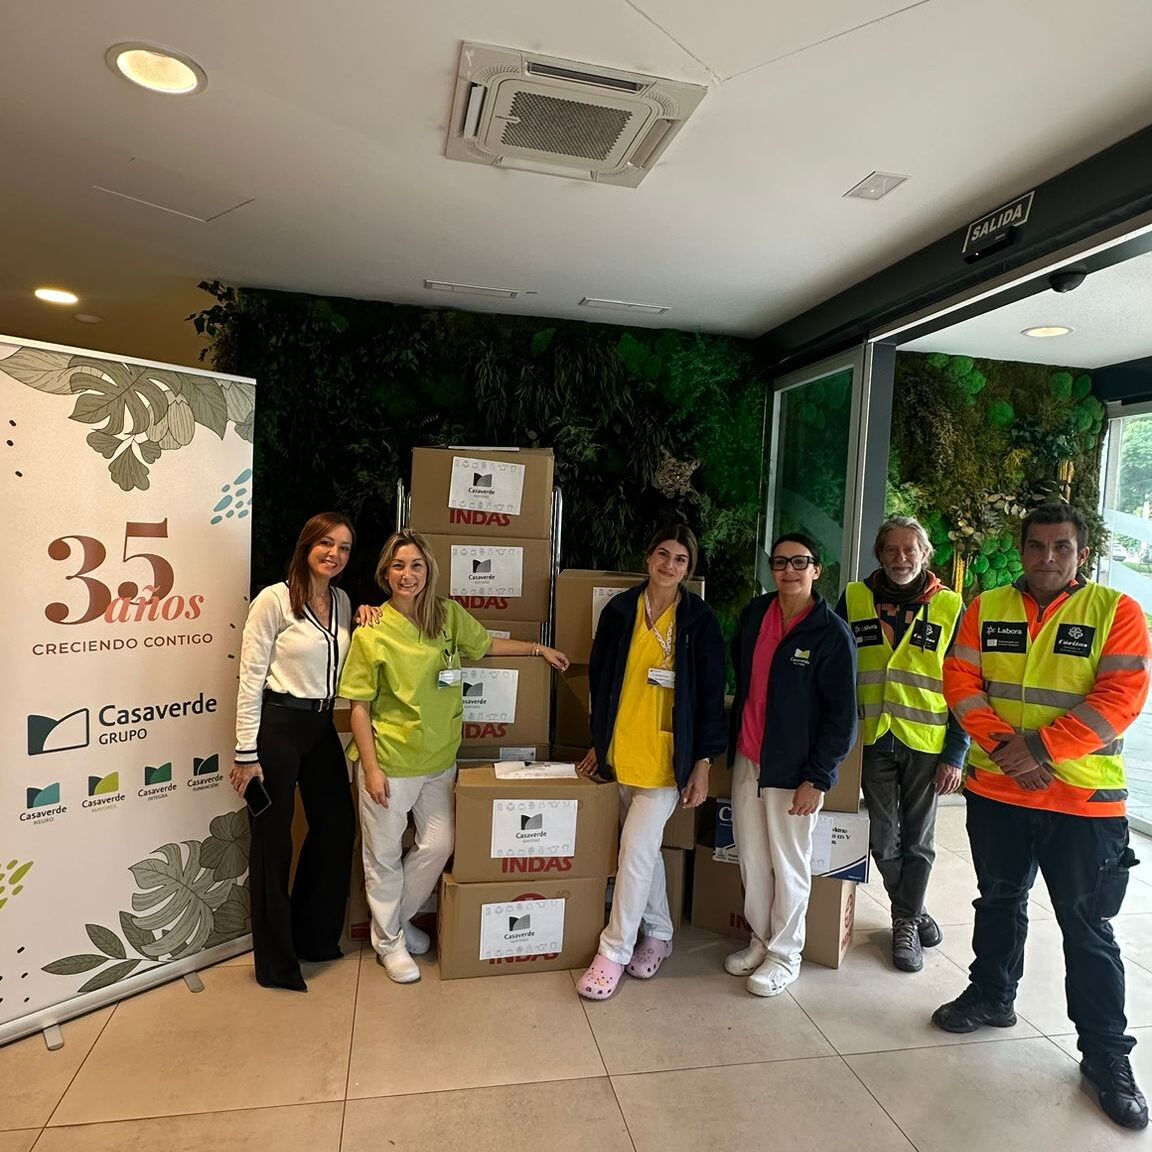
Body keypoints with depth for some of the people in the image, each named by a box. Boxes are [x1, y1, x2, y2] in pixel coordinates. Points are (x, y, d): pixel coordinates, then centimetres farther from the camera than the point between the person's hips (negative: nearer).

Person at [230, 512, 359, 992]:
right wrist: (247, 753, -14)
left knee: (337, 826, 15)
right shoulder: (274, 599, -12)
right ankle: (275, 962, 23)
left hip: (322, 727, 7)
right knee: (273, 841, 5)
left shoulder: (341, 601, 8)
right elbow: (250, 679, -13)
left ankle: (314, 937, 37)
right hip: (277, 724, -7)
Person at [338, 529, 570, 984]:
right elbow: (359, 707, -10)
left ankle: (398, 918, 40)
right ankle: (388, 942, 35)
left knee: (438, 846, 13)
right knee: (384, 855, 11)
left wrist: (539, 649, 15)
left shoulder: (449, 615, -3)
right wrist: (371, 768, -12)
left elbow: (485, 645, 16)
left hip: (439, 758, 4)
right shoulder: (371, 633, -14)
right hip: (391, 761, -4)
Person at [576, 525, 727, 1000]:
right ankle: (658, 933, 34)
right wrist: (598, 741, 12)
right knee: (644, 847, 15)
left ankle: (614, 950, 12)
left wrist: (703, 764, -7)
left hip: (668, 755, -3)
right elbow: (599, 679, 10)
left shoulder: (700, 620, -6)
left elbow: (711, 695, -4)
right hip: (621, 750, 4)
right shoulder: (620, 610, 2)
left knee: (636, 849, -5)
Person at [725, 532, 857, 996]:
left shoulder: (833, 634, -12)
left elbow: (842, 715, -11)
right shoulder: (755, 613, 3)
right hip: (746, 758, 5)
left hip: (793, 769, -5)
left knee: (789, 865, 8)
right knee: (751, 858, 15)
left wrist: (816, 779, -13)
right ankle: (760, 940, 35)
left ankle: (785, 955, 27)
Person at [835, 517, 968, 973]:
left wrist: (955, 754, -5)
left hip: (926, 743, -1)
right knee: (883, 838, 10)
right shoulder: (854, 600, 0)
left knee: (917, 839, 10)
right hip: (872, 739, 1)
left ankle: (906, 923, 28)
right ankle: (913, 912, 32)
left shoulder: (950, 608, -2)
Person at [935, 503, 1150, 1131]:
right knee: (999, 902, 21)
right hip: (996, 791, 3)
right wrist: (1004, 745, -15)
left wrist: (1042, 749, -19)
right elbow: (960, 681, -3)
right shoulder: (987, 607, 2)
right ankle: (991, 996, 41)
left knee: (1087, 929, 7)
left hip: (1083, 800, -3)